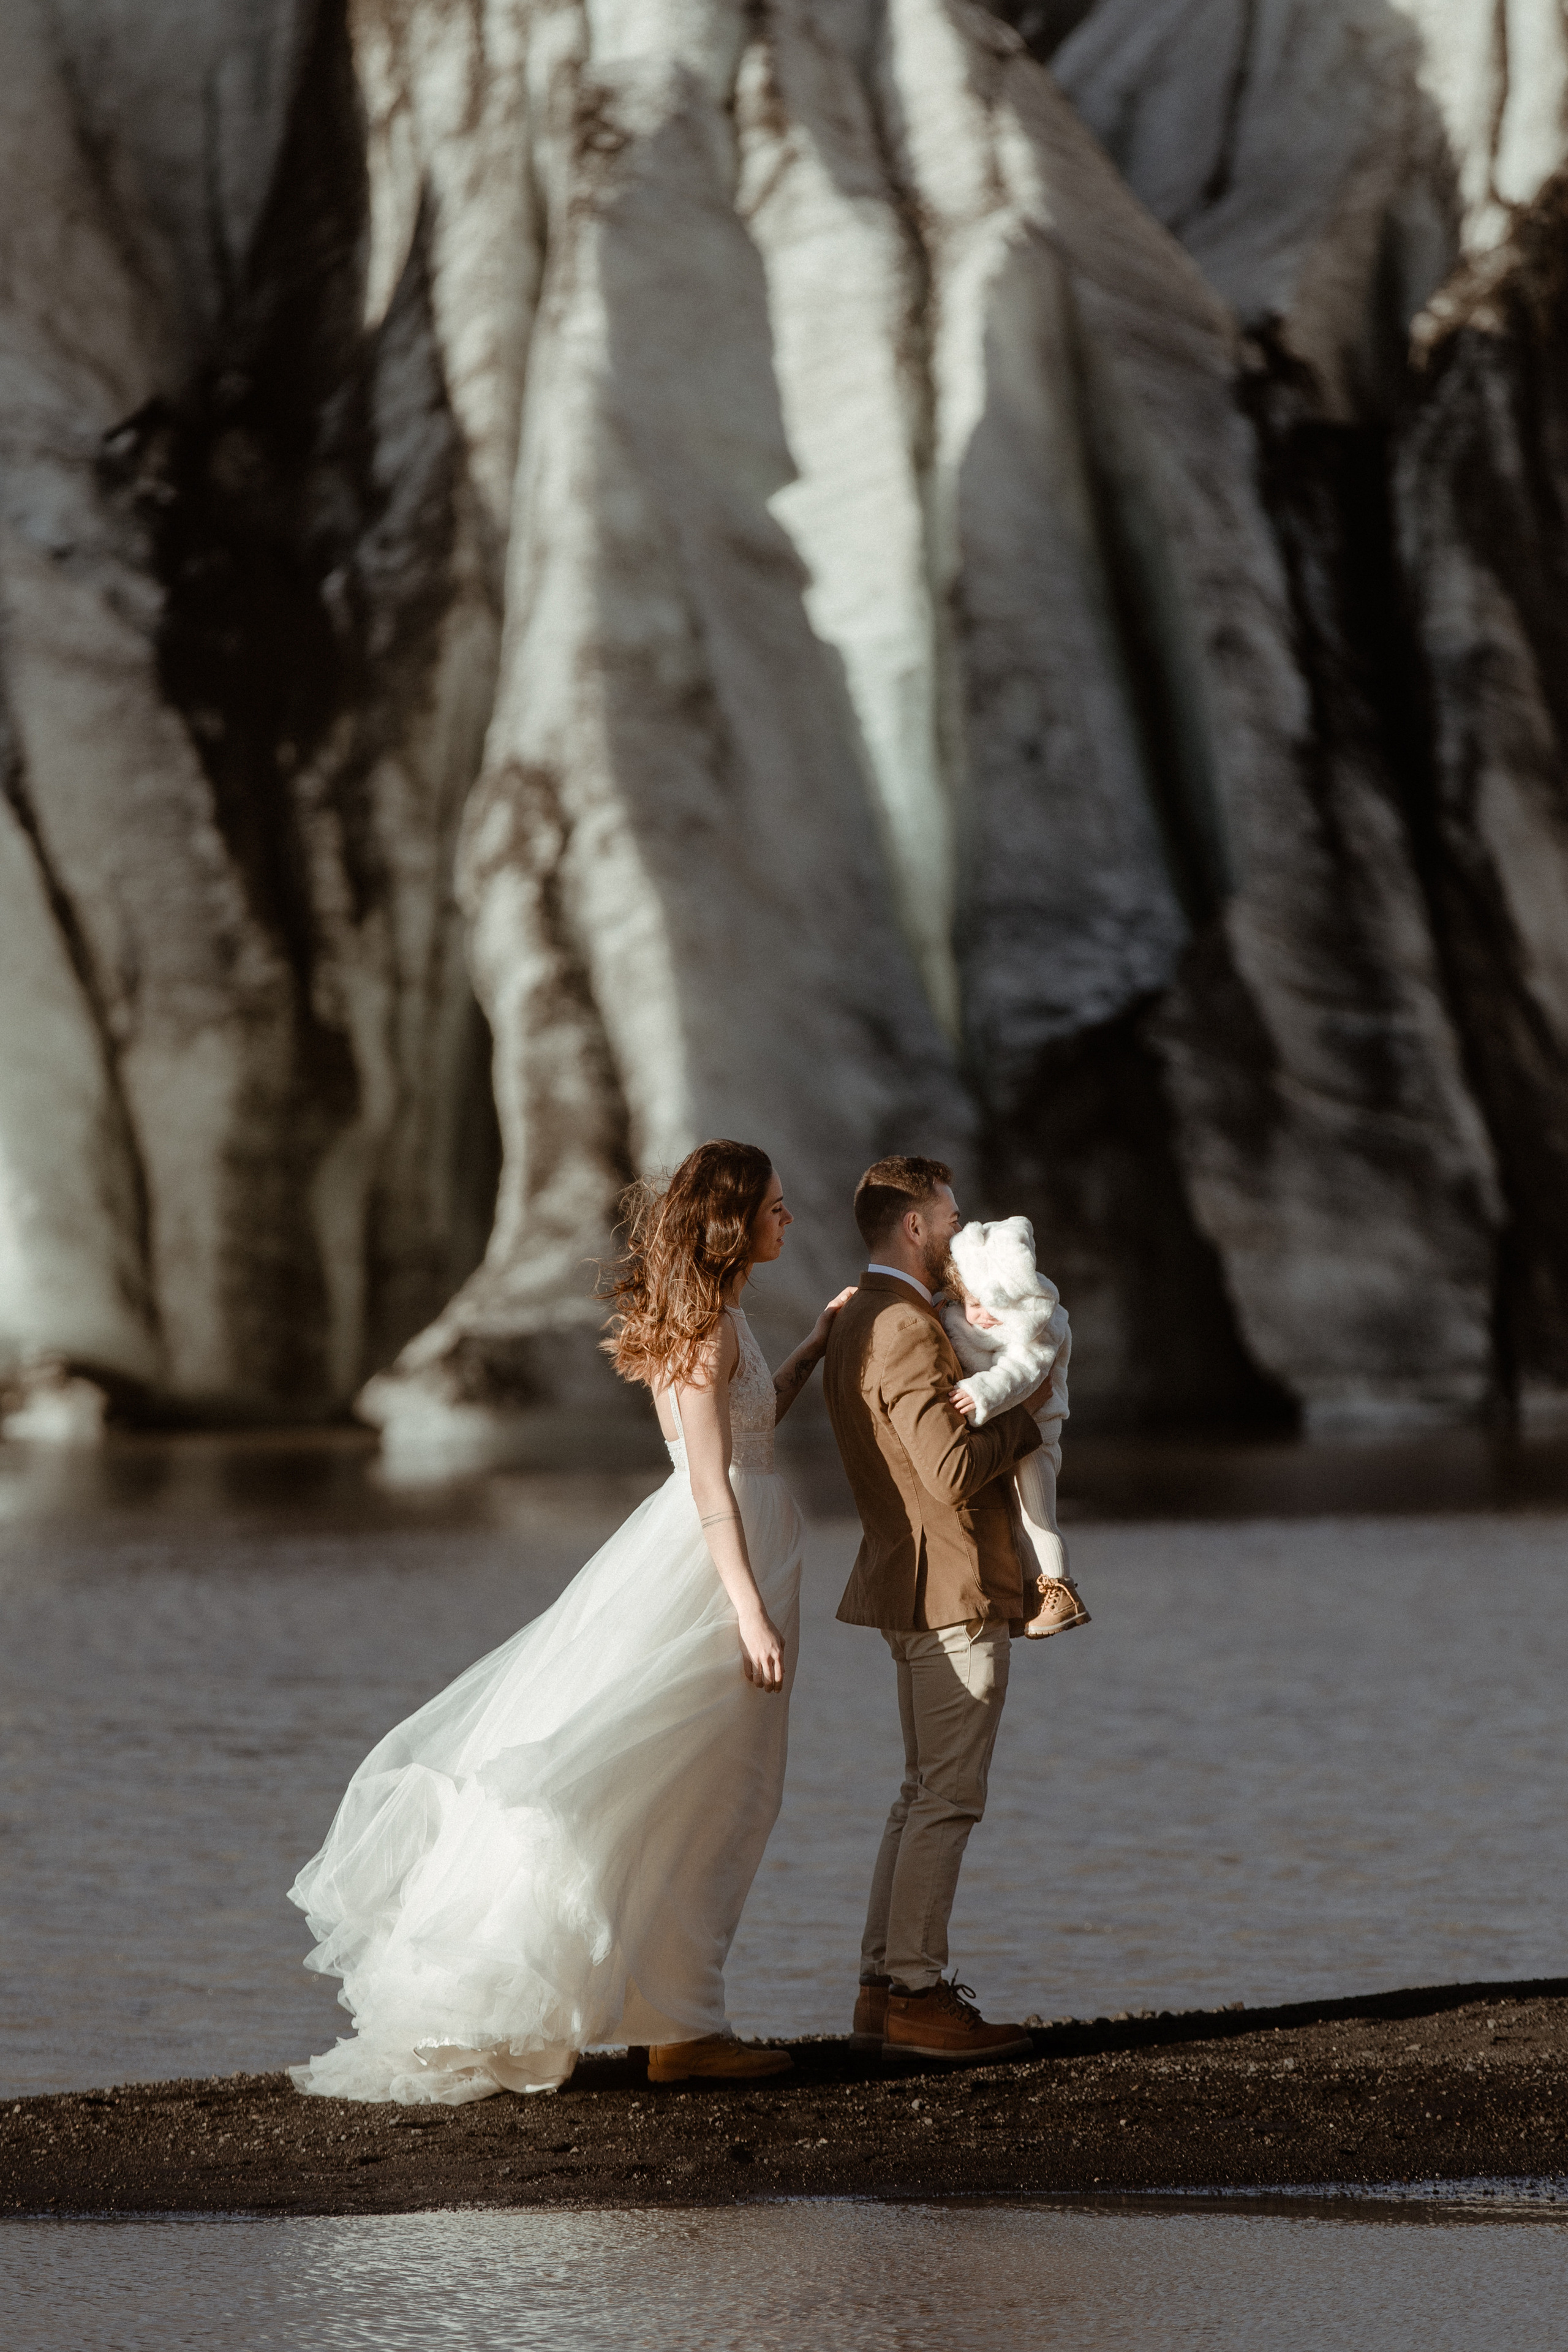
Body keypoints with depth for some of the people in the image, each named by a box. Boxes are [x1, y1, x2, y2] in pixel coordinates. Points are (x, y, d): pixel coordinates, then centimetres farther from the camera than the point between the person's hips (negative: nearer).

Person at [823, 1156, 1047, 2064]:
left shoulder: (858, 1325, 14)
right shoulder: (906, 1331, -19)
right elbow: (952, 1472, -25)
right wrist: (1026, 1417, -11)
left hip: (918, 1591, 11)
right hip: (957, 1592, -11)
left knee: (925, 1794, 15)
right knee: (948, 1799, -7)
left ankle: (885, 1988, 16)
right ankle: (918, 1996, -6)